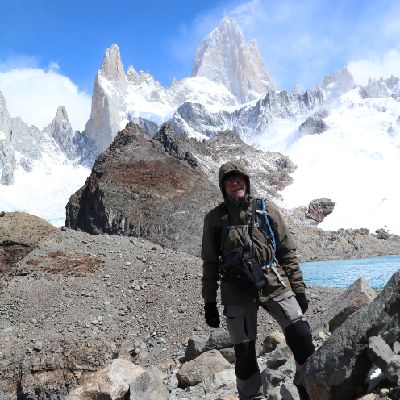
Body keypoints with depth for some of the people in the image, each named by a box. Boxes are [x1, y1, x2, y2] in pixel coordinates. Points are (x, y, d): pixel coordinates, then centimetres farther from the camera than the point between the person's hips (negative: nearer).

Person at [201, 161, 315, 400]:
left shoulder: (267, 209, 7)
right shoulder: (215, 218, 7)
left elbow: (288, 252, 9)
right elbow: (210, 264, 10)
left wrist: (299, 289, 5)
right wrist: (209, 302, 8)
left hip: (273, 283, 0)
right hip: (237, 291, 0)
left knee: (300, 333, -13)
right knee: (244, 352, 2)